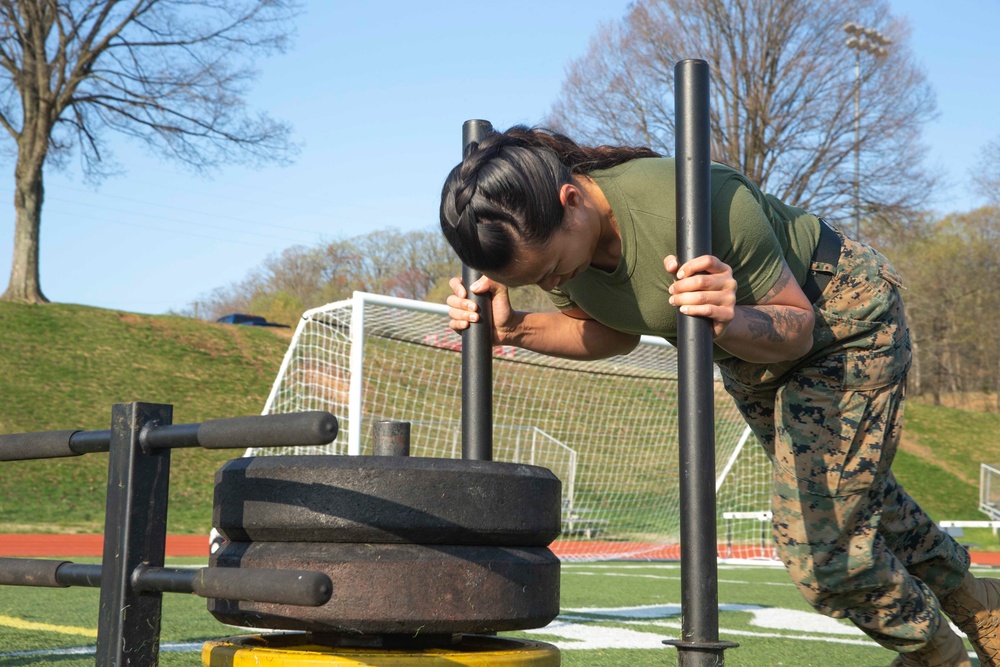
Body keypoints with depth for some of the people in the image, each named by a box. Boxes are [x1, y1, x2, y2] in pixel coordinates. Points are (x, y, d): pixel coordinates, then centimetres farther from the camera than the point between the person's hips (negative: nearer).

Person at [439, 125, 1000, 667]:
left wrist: (733, 322, -50)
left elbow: (798, 327, -28)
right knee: (856, 494, 26)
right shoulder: (540, 232, -22)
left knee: (822, 548, -9)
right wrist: (513, 329, -20)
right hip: (747, 345, 7)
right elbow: (615, 333, -4)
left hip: (845, 316, -7)